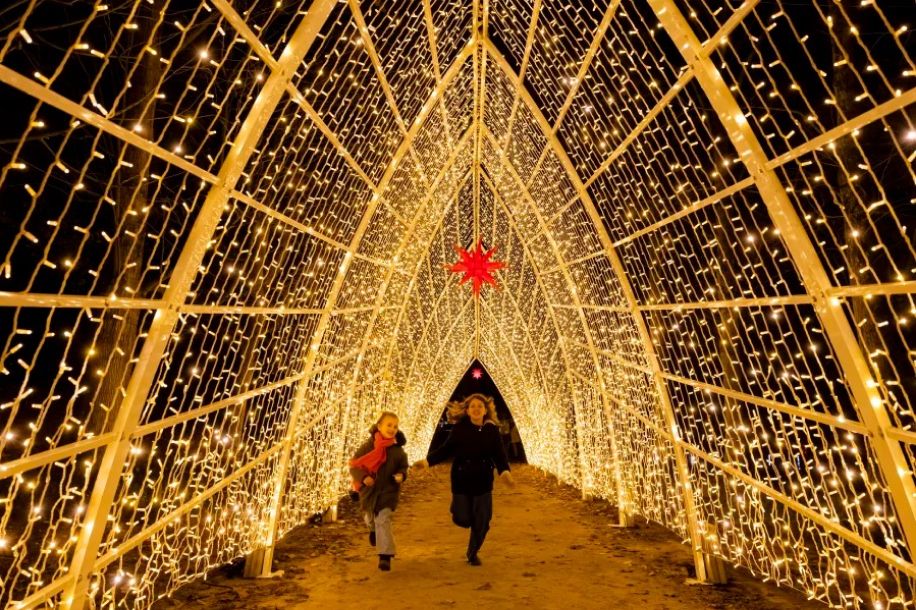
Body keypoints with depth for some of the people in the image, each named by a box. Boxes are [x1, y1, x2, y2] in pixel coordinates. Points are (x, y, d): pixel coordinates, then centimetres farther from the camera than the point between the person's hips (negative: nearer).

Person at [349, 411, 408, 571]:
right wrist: (363, 477, -26)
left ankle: (385, 556, 4)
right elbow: (354, 465, -10)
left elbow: (403, 467, 5)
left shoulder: (397, 449, -8)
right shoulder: (368, 446, -15)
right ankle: (373, 530, 58)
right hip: (369, 490, 2)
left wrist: (401, 475, -17)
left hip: (388, 491, -1)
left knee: (383, 521, -8)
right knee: (370, 519, 24)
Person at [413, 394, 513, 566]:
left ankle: (472, 554, 34)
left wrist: (505, 471, -25)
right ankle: (459, 505, 37)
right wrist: (427, 461, -14)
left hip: (483, 481, 2)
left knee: (481, 522, 7)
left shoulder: (492, 430, -6)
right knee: (462, 519, -1)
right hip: (461, 479, -1)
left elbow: (499, 455, -7)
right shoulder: (460, 428, -11)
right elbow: (446, 450, -4)